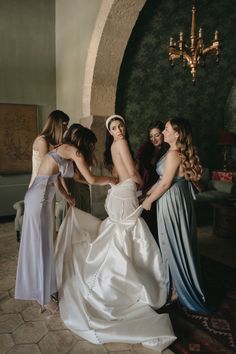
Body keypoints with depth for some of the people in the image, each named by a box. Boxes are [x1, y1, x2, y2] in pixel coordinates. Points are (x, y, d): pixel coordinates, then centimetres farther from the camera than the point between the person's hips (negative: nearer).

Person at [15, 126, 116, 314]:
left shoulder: (64, 150, 18)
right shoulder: (74, 151, -8)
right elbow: (91, 179, -9)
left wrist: (67, 196, 33)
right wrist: (110, 179, 8)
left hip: (38, 197, 9)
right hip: (39, 199, -9)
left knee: (40, 245, 18)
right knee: (41, 246, 1)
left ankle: (39, 290, 34)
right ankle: (44, 298, 15)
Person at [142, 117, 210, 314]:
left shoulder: (174, 153, -19)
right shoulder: (181, 152, 10)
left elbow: (166, 183, -19)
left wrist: (149, 200, -8)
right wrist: (148, 192, 13)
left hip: (171, 200, -9)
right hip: (180, 197, 9)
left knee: (174, 244, 5)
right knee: (180, 243, 18)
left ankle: (186, 292, 23)